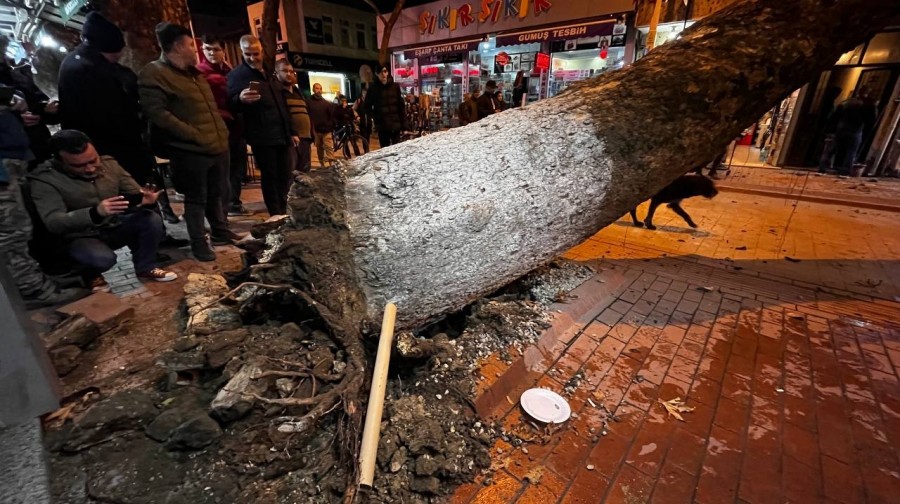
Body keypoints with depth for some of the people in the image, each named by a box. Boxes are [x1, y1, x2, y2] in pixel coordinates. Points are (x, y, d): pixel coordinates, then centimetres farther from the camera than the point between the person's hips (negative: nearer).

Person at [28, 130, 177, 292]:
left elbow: (136, 195, -1)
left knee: (152, 219, -24)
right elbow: (54, 222, -27)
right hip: (80, 237, -4)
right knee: (103, 258, -35)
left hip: (114, 226, 4)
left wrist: (145, 199, -29)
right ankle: (91, 275, 4)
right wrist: (95, 213, -47)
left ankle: (145, 268, -3)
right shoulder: (43, 179, -17)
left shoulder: (109, 163, -5)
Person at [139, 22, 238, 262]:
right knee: (196, 199, 2)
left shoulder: (193, 73, 20)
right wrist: (195, 135, -19)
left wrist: (221, 132, 16)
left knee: (216, 194, 17)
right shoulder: (154, 74, -8)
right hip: (190, 150, -8)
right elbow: (157, 113, -17)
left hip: (218, 146, 8)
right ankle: (198, 242, 13)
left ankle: (221, 232, 31)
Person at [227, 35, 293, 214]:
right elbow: (231, 104, -8)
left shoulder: (269, 72, 19)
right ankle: (276, 215, 4)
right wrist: (240, 99, -32)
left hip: (281, 133, 6)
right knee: (270, 176, -3)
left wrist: (290, 130, 20)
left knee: (285, 176, 8)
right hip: (262, 136, -6)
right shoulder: (236, 75, -2)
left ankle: (283, 212, 19)